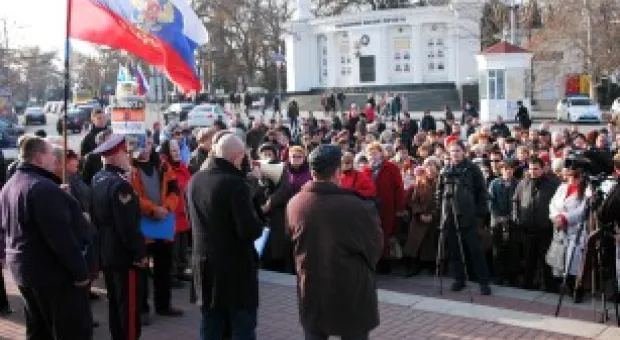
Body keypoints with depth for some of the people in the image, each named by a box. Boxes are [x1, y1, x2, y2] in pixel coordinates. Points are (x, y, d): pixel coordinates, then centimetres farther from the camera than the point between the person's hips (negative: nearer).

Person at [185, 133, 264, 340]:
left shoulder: (194, 181, 5)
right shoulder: (235, 184, -20)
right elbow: (251, 230, -24)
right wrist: (258, 224, -3)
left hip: (204, 264, 7)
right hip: (236, 267, -7)